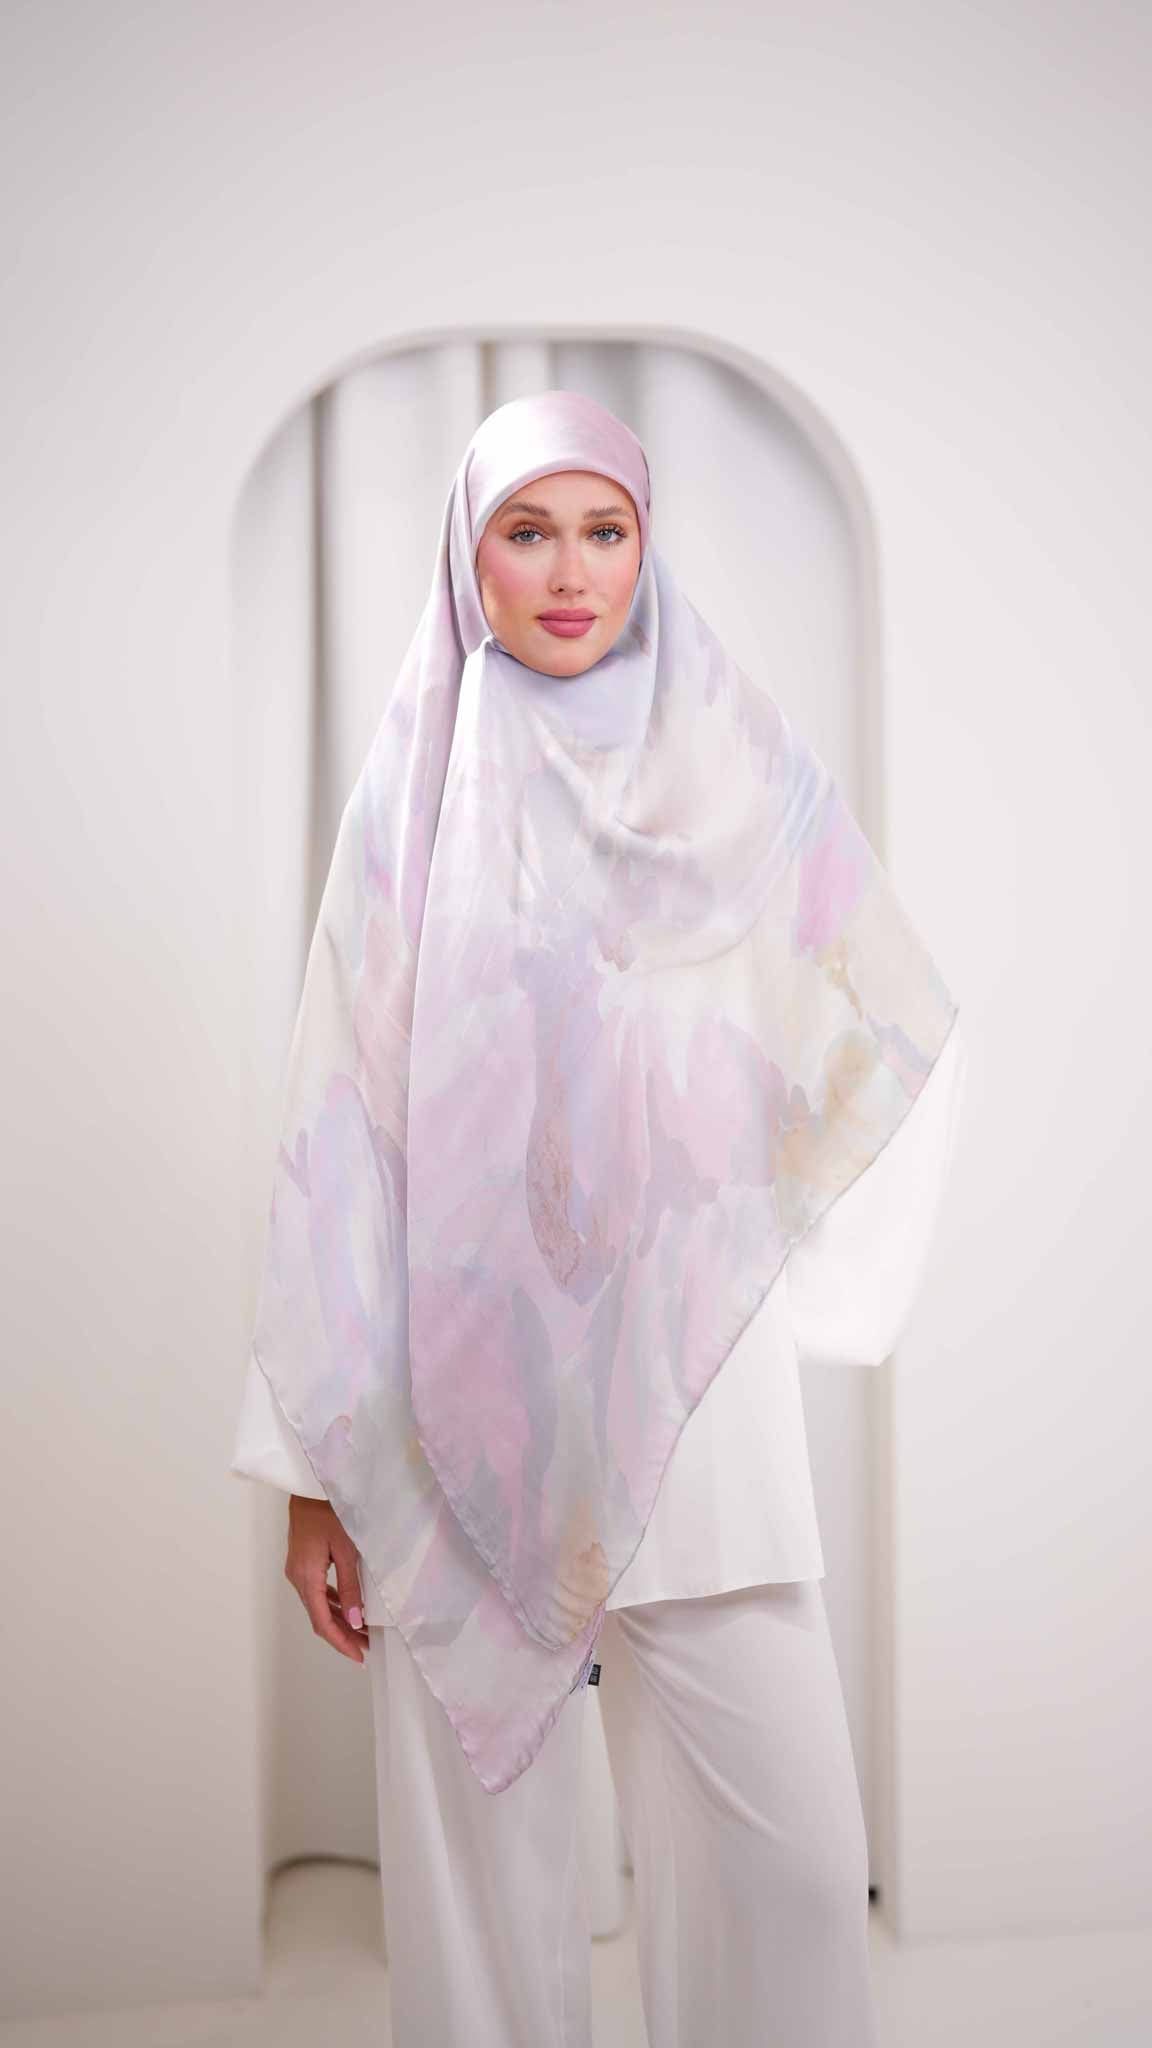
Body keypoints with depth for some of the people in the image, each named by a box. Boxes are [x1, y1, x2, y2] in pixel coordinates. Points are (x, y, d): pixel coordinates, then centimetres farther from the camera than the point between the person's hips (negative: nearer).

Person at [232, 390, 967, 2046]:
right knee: (473, 1854, 7)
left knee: (786, 1849, 0)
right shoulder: (413, 790, 4)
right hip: (465, 1399, 0)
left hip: (689, 1386, 1)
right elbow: (342, 1125, 1)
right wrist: (321, 1462, -1)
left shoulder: (744, 766, 7)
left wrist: (792, 1279, 10)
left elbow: (902, 1030, 17)